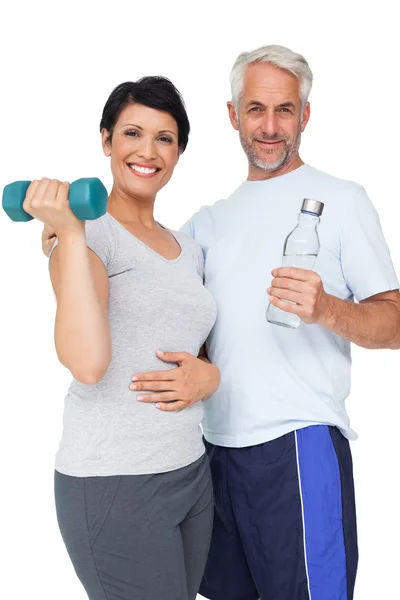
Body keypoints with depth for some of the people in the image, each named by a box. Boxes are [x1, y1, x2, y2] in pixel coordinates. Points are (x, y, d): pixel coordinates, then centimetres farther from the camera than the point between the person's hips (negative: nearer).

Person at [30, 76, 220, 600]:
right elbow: (88, 364, -24)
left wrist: (210, 375, -2)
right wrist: (71, 235, -25)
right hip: (112, 482, -7)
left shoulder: (188, 249, 12)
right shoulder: (87, 232, -9)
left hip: (191, 472, 7)